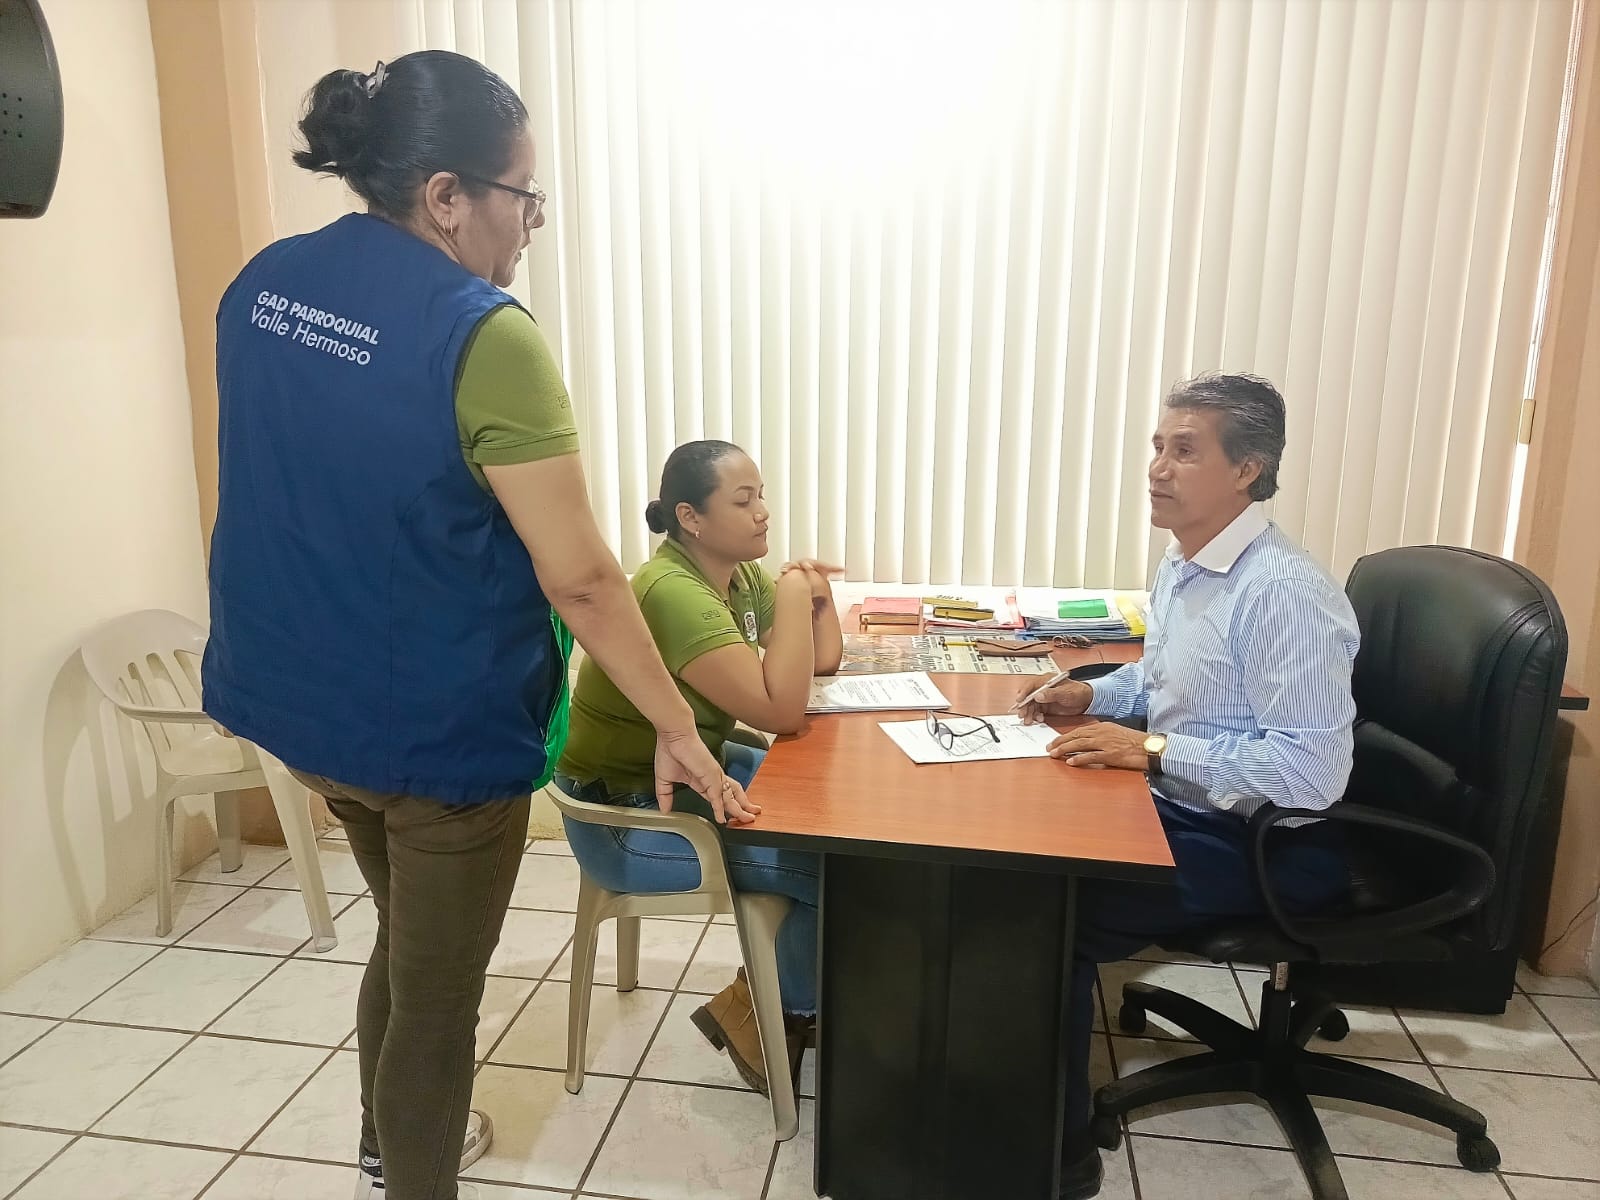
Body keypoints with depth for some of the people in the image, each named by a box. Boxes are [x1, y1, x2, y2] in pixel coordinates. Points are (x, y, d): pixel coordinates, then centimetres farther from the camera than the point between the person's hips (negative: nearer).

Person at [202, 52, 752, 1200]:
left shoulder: (263, 284, 1)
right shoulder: (484, 337, -23)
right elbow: (581, 579, -23)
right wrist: (678, 726, -12)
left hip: (299, 696, 9)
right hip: (440, 728, -8)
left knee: (408, 935, 30)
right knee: (437, 995, 13)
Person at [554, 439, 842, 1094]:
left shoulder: (741, 576, 2)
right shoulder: (673, 594, -27)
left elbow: (825, 660, 8)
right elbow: (781, 710, -32)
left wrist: (816, 592, -8)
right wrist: (793, 594, -24)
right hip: (628, 816, -9)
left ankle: (796, 993, 22)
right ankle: (761, 1011, 10)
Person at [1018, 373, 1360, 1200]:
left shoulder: (1283, 593, -26)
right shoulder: (1182, 563, 4)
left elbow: (1313, 772, -28)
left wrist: (1152, 750, -26)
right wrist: (1092, 692, 2)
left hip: (1260, 847, -9)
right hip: (1183, 810, 9)